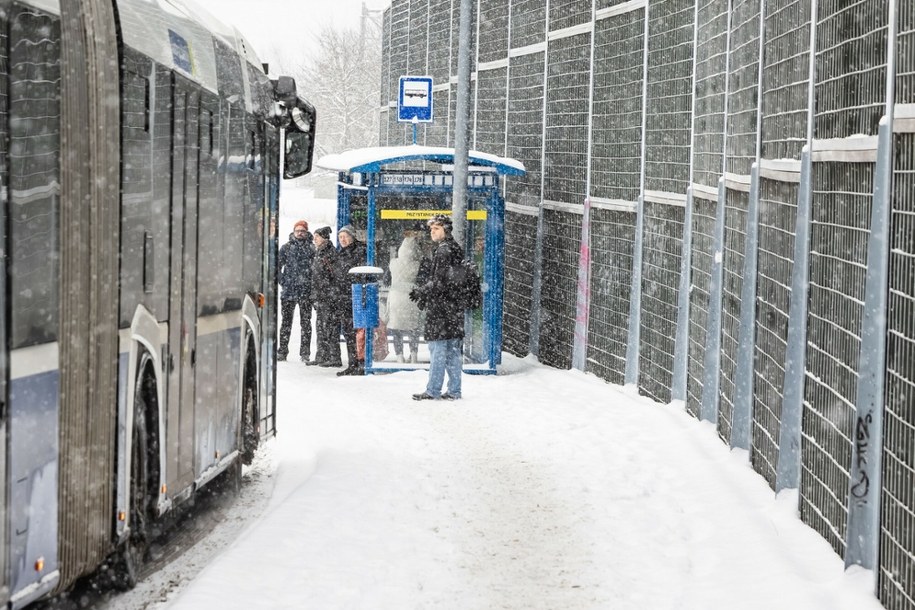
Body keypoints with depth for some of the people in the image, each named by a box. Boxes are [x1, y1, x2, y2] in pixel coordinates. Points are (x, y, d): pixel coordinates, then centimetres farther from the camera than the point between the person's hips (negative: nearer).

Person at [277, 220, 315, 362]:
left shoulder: (312, 248, 5)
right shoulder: (286, 247, 8)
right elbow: (277, 265, 10)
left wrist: (313, 283, -4)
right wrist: (282, 281, 0)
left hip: (306, 291, -1)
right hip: (288, 290, 1)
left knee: (306, 321, 1)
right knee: (286, 320, 5)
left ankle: (305, 353, 4)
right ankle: (282, 351, 9)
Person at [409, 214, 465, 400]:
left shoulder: (444, 250, -13)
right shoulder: (455, 249, 16)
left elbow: (440, 281, -18)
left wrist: (421, 292, -6)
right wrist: (421, 291, 17)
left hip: (441, 307, -9)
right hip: (454, 306, 9)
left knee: (438, 349, -5)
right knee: (452, 349, 10)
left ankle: (433, 390, -2)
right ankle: (454, 390, 12)